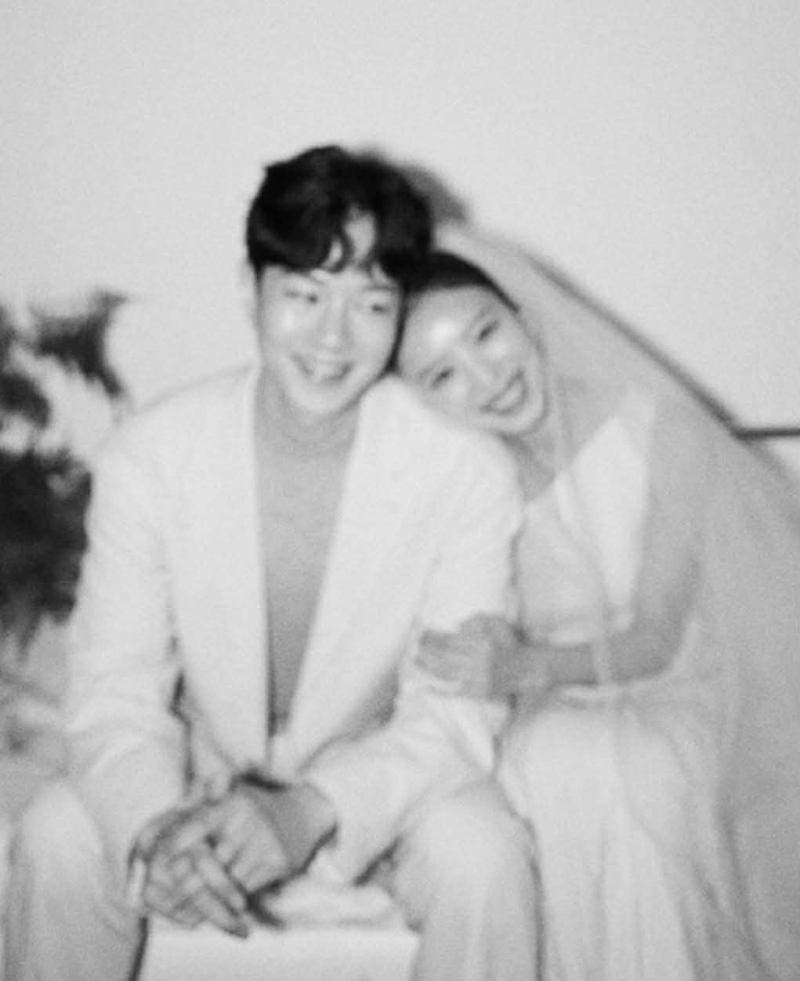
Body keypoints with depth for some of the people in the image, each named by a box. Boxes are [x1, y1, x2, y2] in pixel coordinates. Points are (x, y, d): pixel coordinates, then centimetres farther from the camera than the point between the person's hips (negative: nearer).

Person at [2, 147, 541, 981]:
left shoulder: (465, 468, -18)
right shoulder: (149, 455, -15)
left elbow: (455, 716, -17)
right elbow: (117, 700, -14)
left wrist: (310, 811, -35)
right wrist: (156, 827, -35)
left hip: (378, 787, -1)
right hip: (197, 780, 1)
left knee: (481, 854, -30)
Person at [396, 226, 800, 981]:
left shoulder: (653, 425, -15)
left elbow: (658, 638, -14)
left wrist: (526, 668, -30)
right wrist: (489, 663, -25)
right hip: (562, 712, 2)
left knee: (636, 771, -33)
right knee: (554, 760, -32)